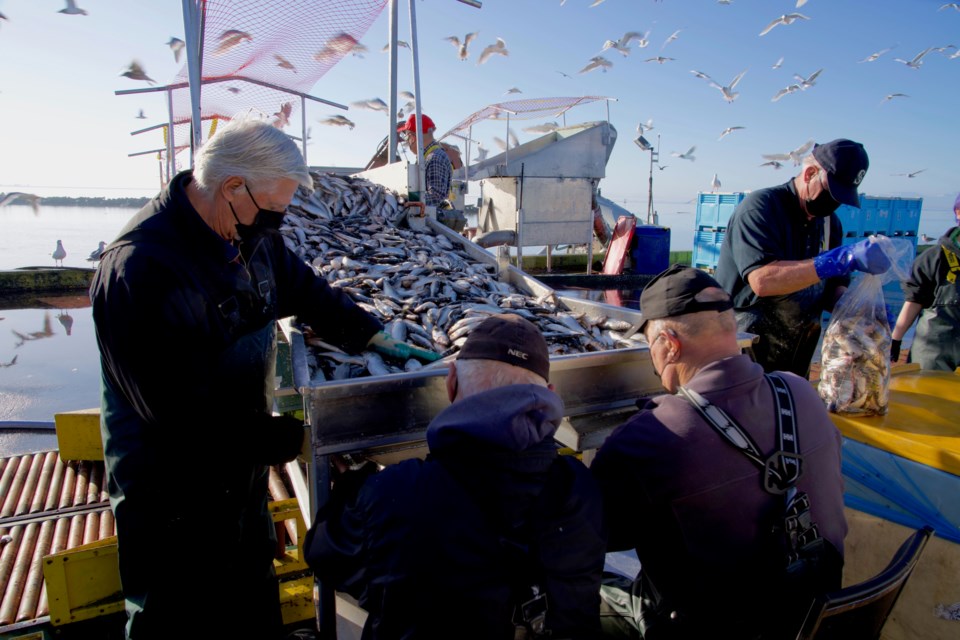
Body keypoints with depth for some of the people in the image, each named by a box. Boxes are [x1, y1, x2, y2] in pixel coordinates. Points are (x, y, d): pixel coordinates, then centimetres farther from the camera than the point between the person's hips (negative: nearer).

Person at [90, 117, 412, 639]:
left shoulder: (250, 235, -5)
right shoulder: (140, 270, -31)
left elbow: (304, 289, 12)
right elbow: (185, 415, -30)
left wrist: (372, 335, 7)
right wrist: (292, 439, -23)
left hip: (239, 467, 7)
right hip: (170, 494, -7)